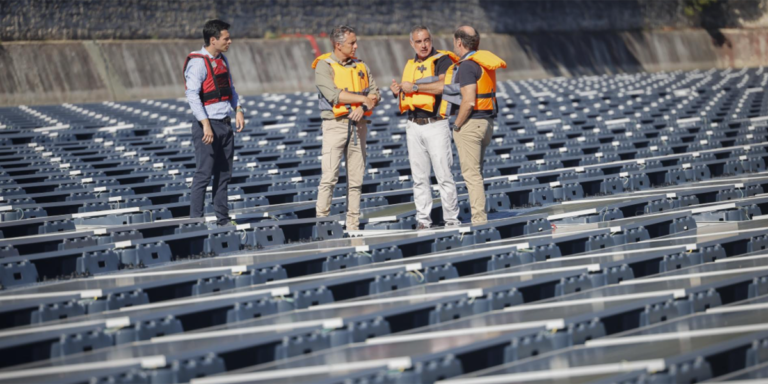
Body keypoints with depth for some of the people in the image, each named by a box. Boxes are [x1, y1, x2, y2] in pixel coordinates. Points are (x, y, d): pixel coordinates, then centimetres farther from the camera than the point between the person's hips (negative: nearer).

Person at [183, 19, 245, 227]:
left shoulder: (222, 60, 14)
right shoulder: (198, 62, -14)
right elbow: (192, 95, -20)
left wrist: (239, 110, 9)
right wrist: (205, 124, -25)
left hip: (225, 124, 8)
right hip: (208, 126, -8)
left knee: (224, 174, 12)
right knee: (204, 175, -7)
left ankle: (223, 219, 19)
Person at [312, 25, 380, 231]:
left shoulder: (361, 66, 14)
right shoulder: (324, 66, -3)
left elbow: (375, 93, 9)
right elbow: (333, 95, -16)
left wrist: (362, 108, -11)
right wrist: (363, 99, -11)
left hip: (358, 124, 5)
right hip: (336, 124, -5)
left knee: (356, 178, 4)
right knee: (329, 176, -11)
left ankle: (353, 225, 9)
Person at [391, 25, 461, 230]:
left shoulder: (442, 60, -4)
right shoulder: (410, 65, 18)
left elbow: (442, 86, -21)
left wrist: (414, 86, -14)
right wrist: (398, 92, 3)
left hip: (435, 124, -6)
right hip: (413, 126, 6)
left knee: (444, 175, -6)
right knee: (419, 177, 6)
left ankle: (451, 219, -1)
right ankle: (423, 219, 10)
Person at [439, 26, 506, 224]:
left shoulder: (467, 66, -16)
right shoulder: (484, 63, 12)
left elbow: (468, 101, -24)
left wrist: (457, 124, -12)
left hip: (469, 124, -9)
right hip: (485, 121, 9)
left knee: (471, 174, -6)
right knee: (476, 173, 15)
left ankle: (479, 219, -6)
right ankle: (480, 218, 18)